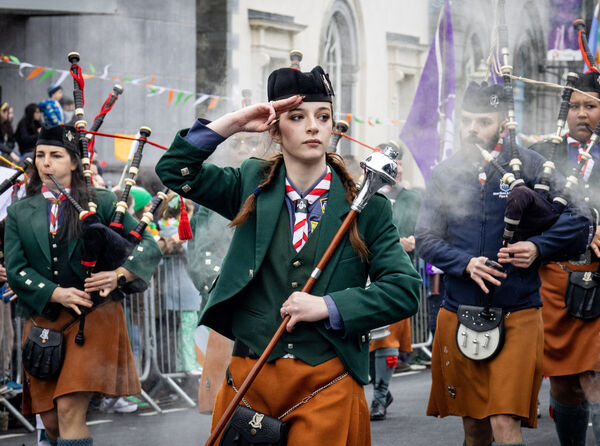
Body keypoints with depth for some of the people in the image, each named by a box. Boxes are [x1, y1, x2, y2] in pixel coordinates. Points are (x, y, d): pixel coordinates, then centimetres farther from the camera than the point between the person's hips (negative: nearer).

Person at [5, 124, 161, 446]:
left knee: (69, 409, -16)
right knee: (50, 420, 5)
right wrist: (56, 293, -16)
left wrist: (118, 276, -19)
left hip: (93, 315, -3)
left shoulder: (101, 202, 3)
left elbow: (149, 247, 0)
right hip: (42, 319, 3)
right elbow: (15, 270, 0)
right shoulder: (20, 213, 9)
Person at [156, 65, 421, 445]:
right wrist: (234, 124, -5)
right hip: (249, 378, 2)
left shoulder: (365, 206, 1)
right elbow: (174, 169, 3)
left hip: (328, 384, -2)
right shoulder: (254, 186, 8)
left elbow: (405, 291, -4)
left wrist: (327, 306, -14)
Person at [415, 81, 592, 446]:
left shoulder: (528, 165, -3)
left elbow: (579, 219, -1)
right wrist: (465, 264, -13)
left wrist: (538, 247, -15)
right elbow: (426, 239, 3)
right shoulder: (446, 173, 6)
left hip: (516, 315, -3)